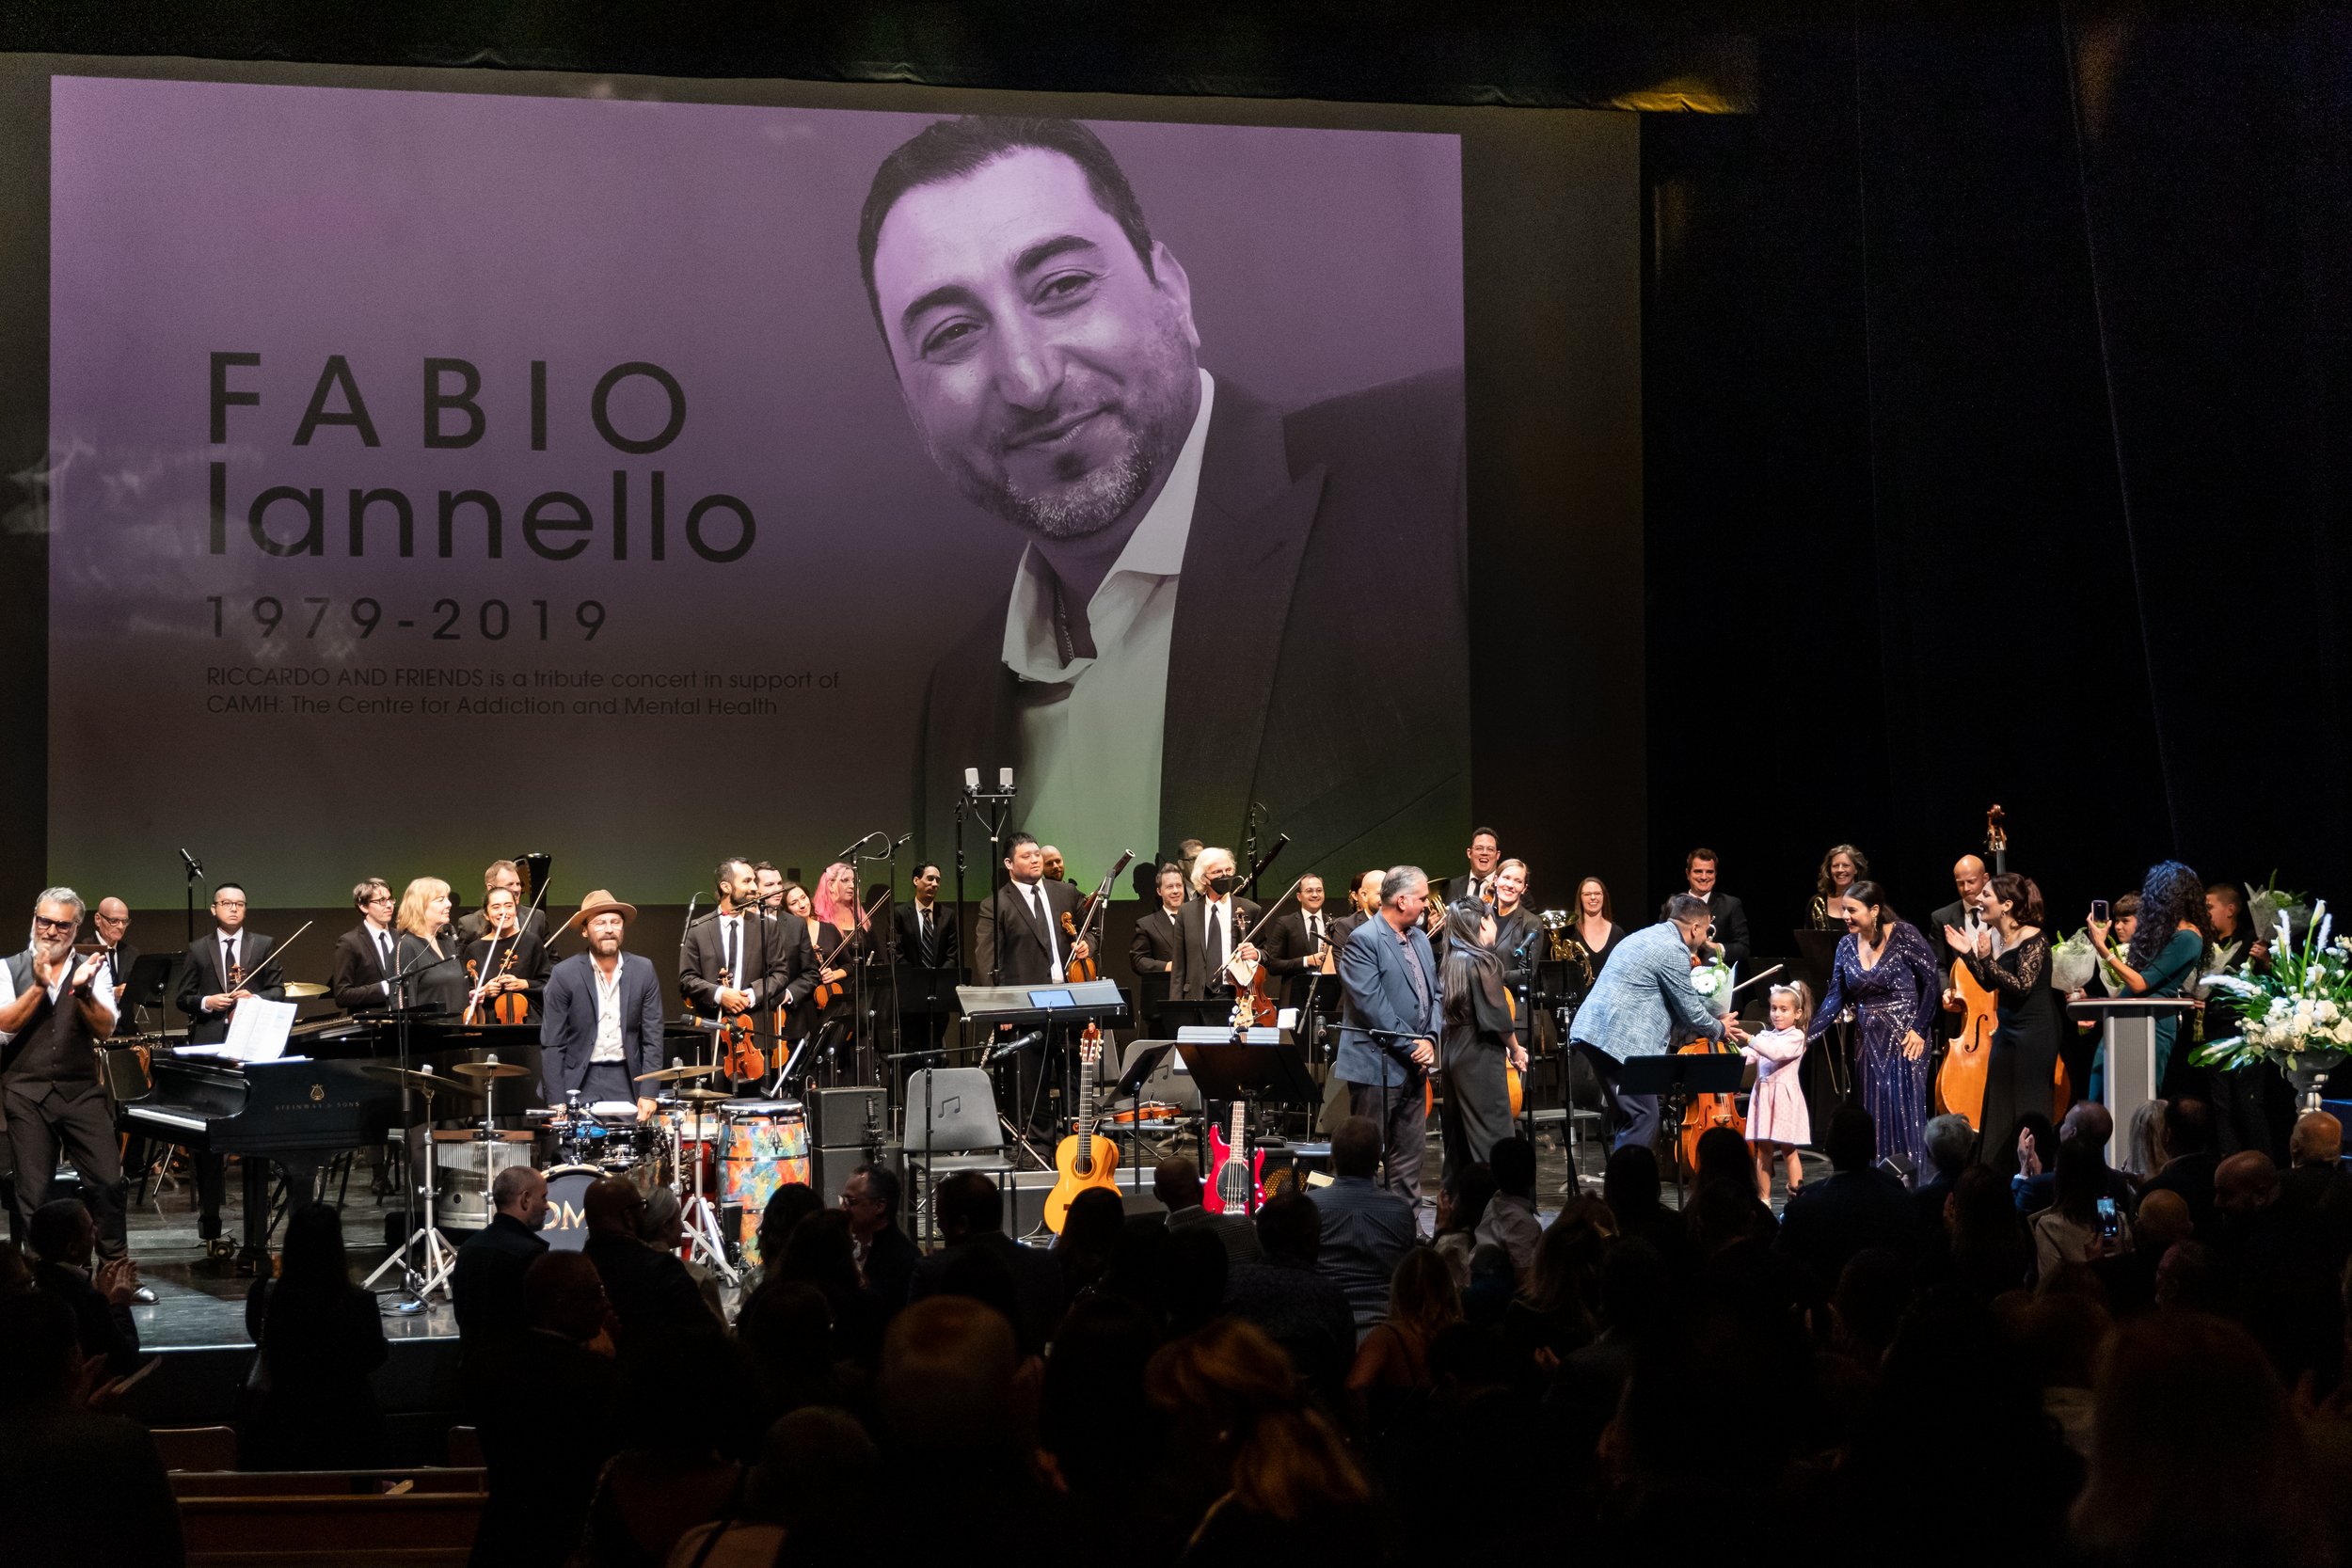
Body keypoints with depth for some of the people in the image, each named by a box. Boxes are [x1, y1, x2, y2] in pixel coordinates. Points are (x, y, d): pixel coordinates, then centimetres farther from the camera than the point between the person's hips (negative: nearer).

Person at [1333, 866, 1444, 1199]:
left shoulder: (1420, 938, 13)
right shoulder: (1363, 940, -14)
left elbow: (1435, 994, 15)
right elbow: (1372, 1006, -20)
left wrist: (1430, 1039, -2)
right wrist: (1412, 1045, -17)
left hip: (1413, 1065, 8)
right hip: (1377, 1067, -8)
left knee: (1409, 1153, 12)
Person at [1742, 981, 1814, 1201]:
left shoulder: (1796, 1037, -4)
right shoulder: (1765, 1036, 14)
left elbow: (1776, 1052, -22)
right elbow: (1749, 1056, 1)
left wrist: (1750, 1039, -30)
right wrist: (1737, 1050, -20)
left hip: (1784, 1097, -5)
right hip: (1763, 1096, 5)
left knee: (1788, 1150, 0)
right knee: (1763, 1150, 6)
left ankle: (1797, 1197, 5)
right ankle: (1763, 1198, 10)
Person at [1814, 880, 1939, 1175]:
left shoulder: (1905, 935, -10)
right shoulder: (1847, 944, 4)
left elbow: (1931, 982, -7)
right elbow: (1835, 997, 4)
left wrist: (1919, 1029, -11)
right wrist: (1807, 1035, -4)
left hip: (1905, 1037, -5)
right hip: (1869, 1038, 5)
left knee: (1905, 1110, -7)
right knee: (1873, 1113, 5)